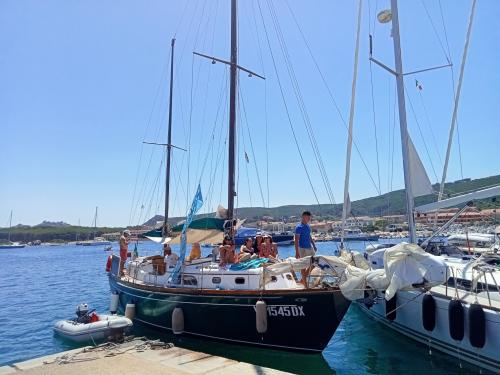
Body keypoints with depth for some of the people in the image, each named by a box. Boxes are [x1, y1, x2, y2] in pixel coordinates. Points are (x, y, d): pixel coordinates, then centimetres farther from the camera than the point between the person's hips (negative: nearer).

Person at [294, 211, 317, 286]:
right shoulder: (299, 227, -17)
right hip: (303, 249, -9)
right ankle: (305, 282, 16)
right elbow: (296, 240, -20)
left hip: (310, 248, 9)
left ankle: (303, 279, 26)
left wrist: (314, 245, 21)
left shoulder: (307, 226, 9)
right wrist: (297, 252, -23)